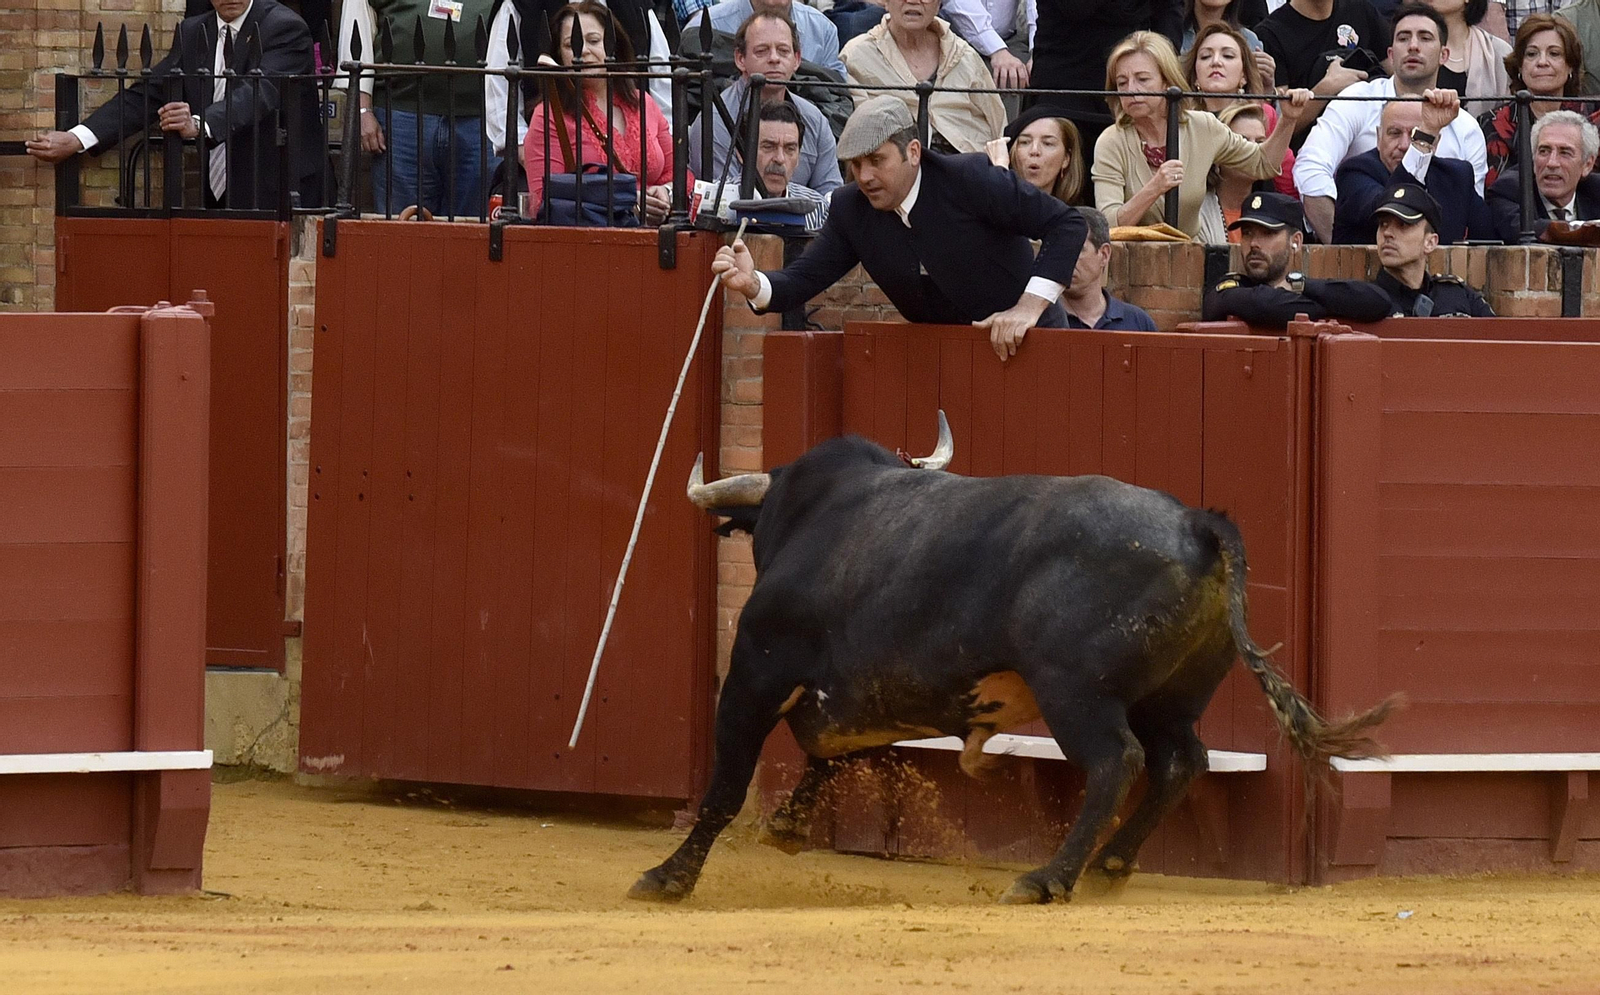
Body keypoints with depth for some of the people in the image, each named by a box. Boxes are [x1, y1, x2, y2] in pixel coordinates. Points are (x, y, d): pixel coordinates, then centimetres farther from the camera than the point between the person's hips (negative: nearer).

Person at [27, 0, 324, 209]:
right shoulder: (192, 33, 11)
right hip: (219, 196, 5)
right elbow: (148, 94, 5)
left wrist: (200, 125, -43)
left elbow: (260, 90, -25)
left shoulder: (285, 28, -9)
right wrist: (75, 140, -9)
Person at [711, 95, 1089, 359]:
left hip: (1022, 341, -5)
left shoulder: (969, 179, -19)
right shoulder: (851, 209, -4)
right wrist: (752, 285, -29)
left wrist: (1029, 307, -28)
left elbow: (1069, 225, -19)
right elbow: (803, 279, -6)